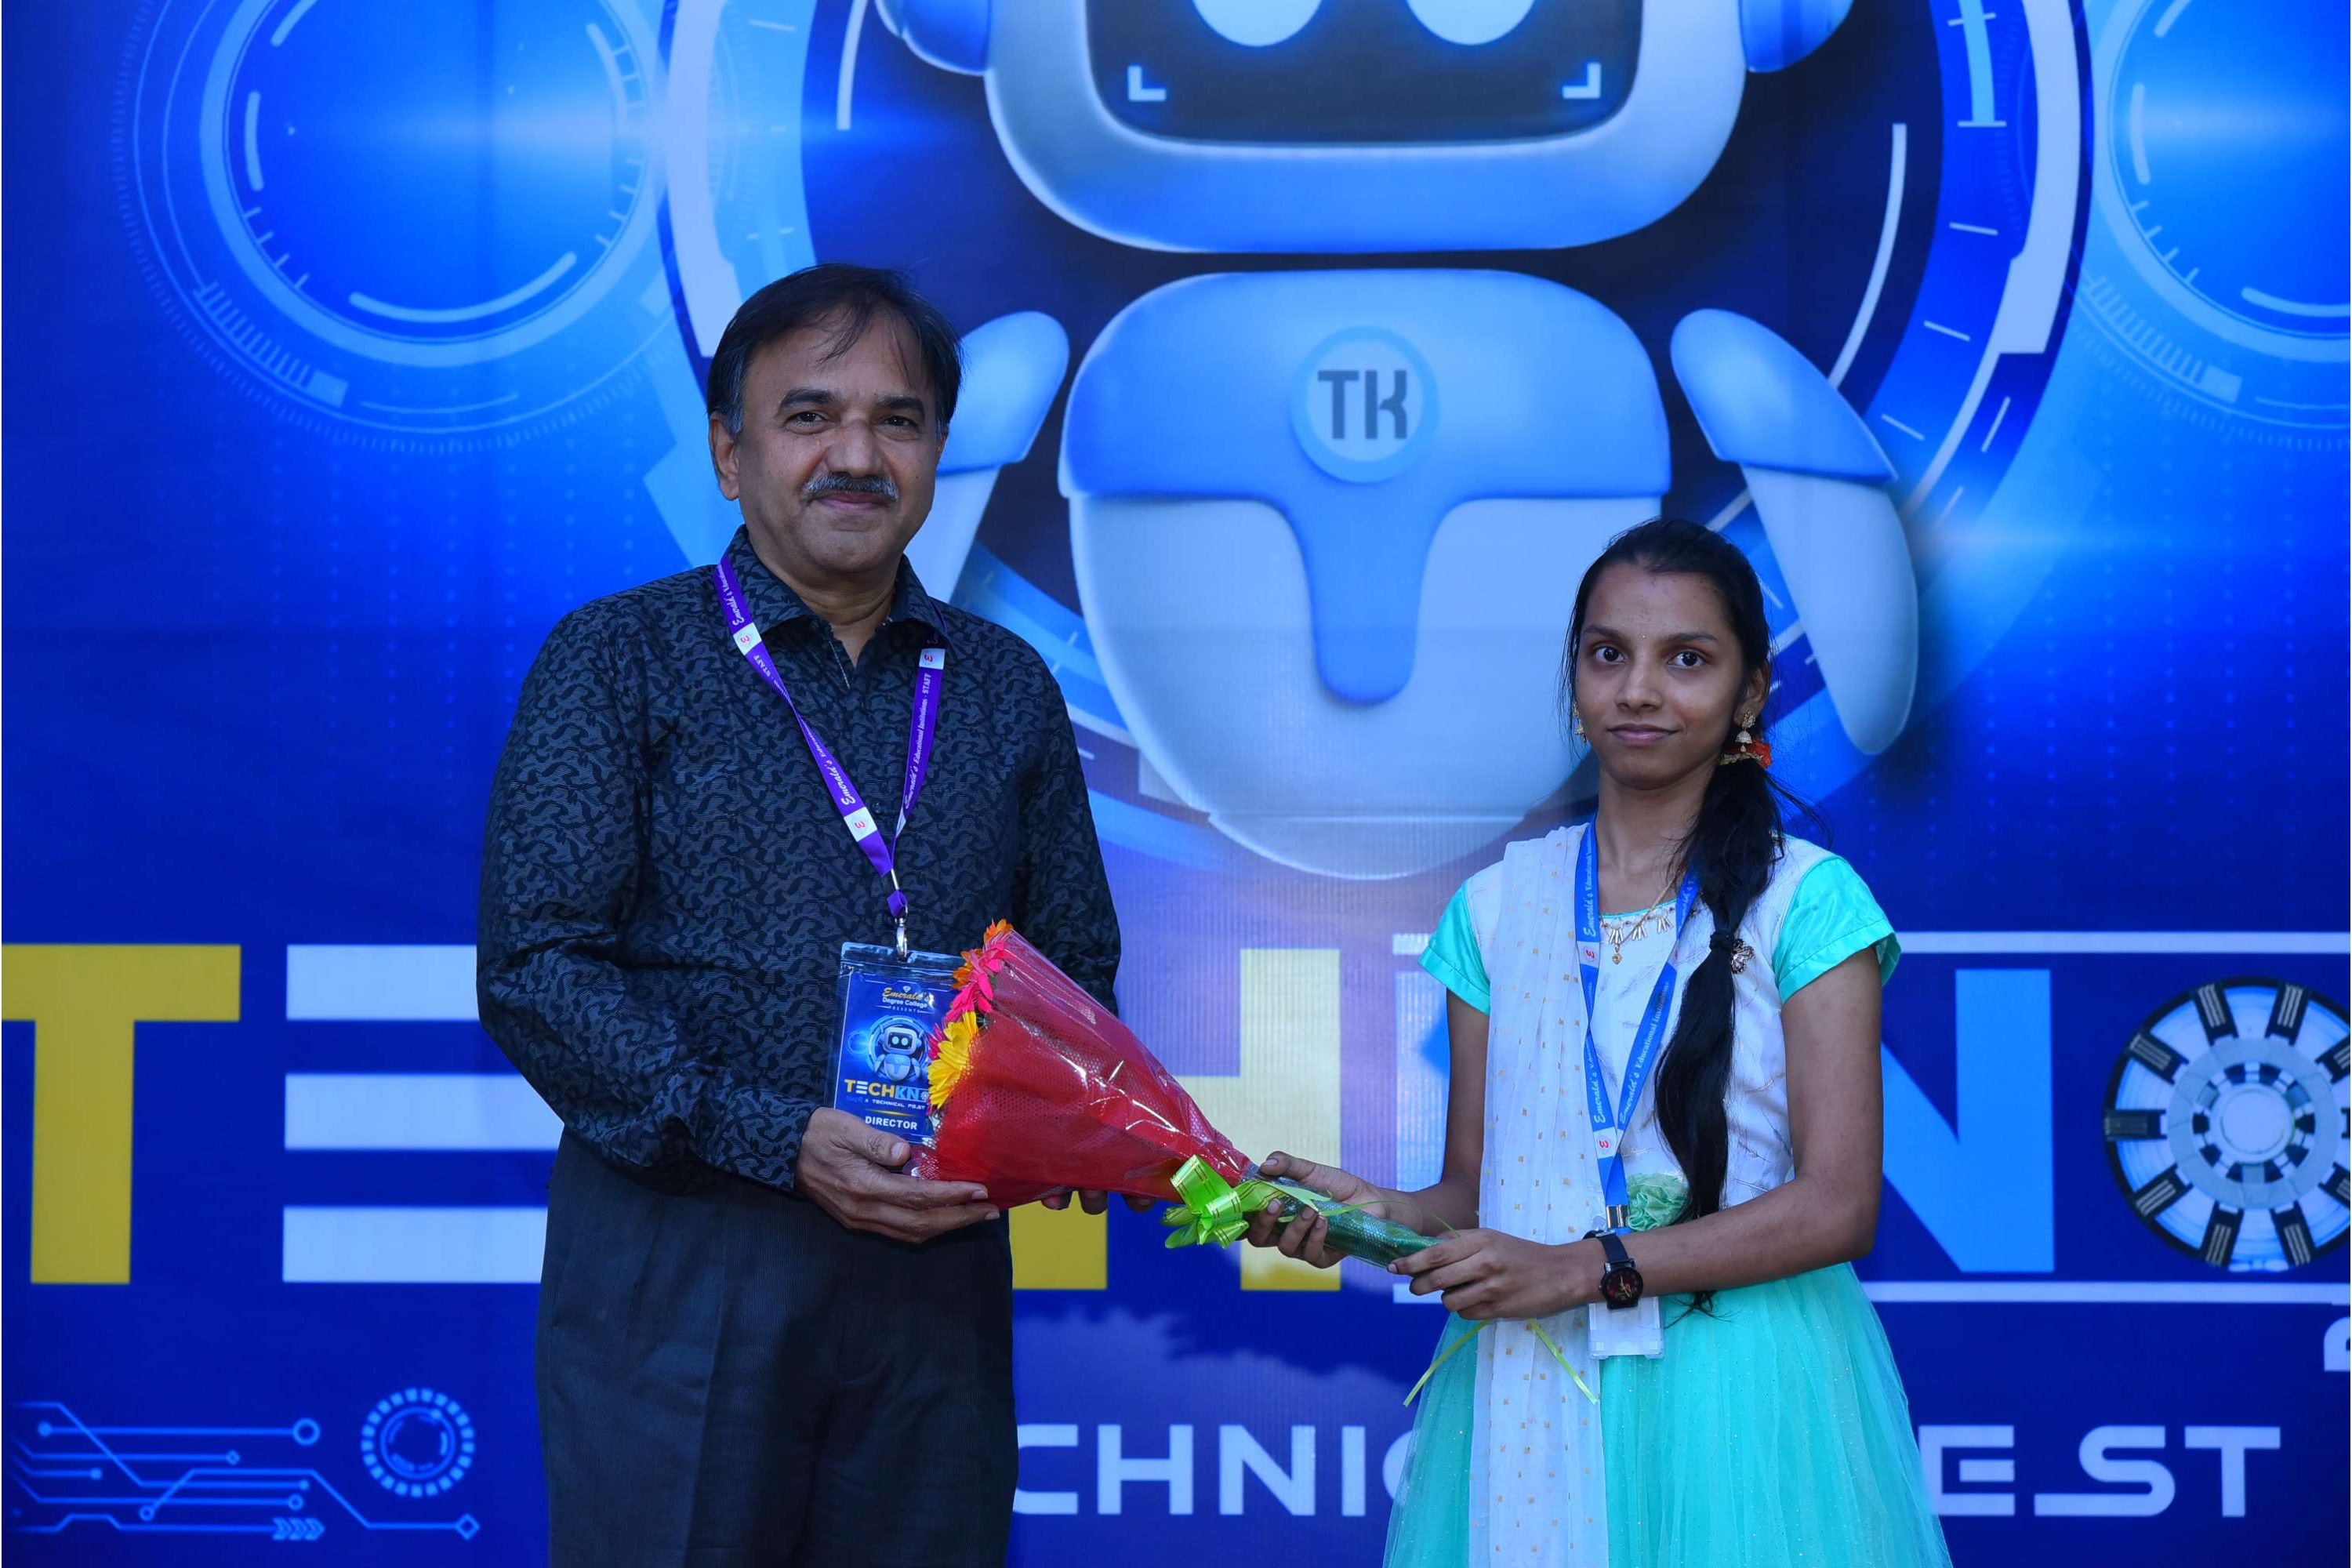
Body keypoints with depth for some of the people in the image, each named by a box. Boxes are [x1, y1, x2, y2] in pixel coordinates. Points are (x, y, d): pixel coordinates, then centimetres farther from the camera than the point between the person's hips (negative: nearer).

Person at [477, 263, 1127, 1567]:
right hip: (681, 1263, -3)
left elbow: (1077, 968, 17)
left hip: (937, 1264, 3)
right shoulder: (619, 661, 2)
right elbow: (538, 970, -7)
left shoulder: (1007, 689, 14)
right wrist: (780, 1139, -17)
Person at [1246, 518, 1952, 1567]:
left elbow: (1837, 1205, -9)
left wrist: (1584, 1269, -15)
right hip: (1527, 1402, 3)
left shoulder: (1807, 901, -3)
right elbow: (1473, 1191, 11)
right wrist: (1376, 1212, -11)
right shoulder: (1497, 908, 8)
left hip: (1741, 1396, -3)